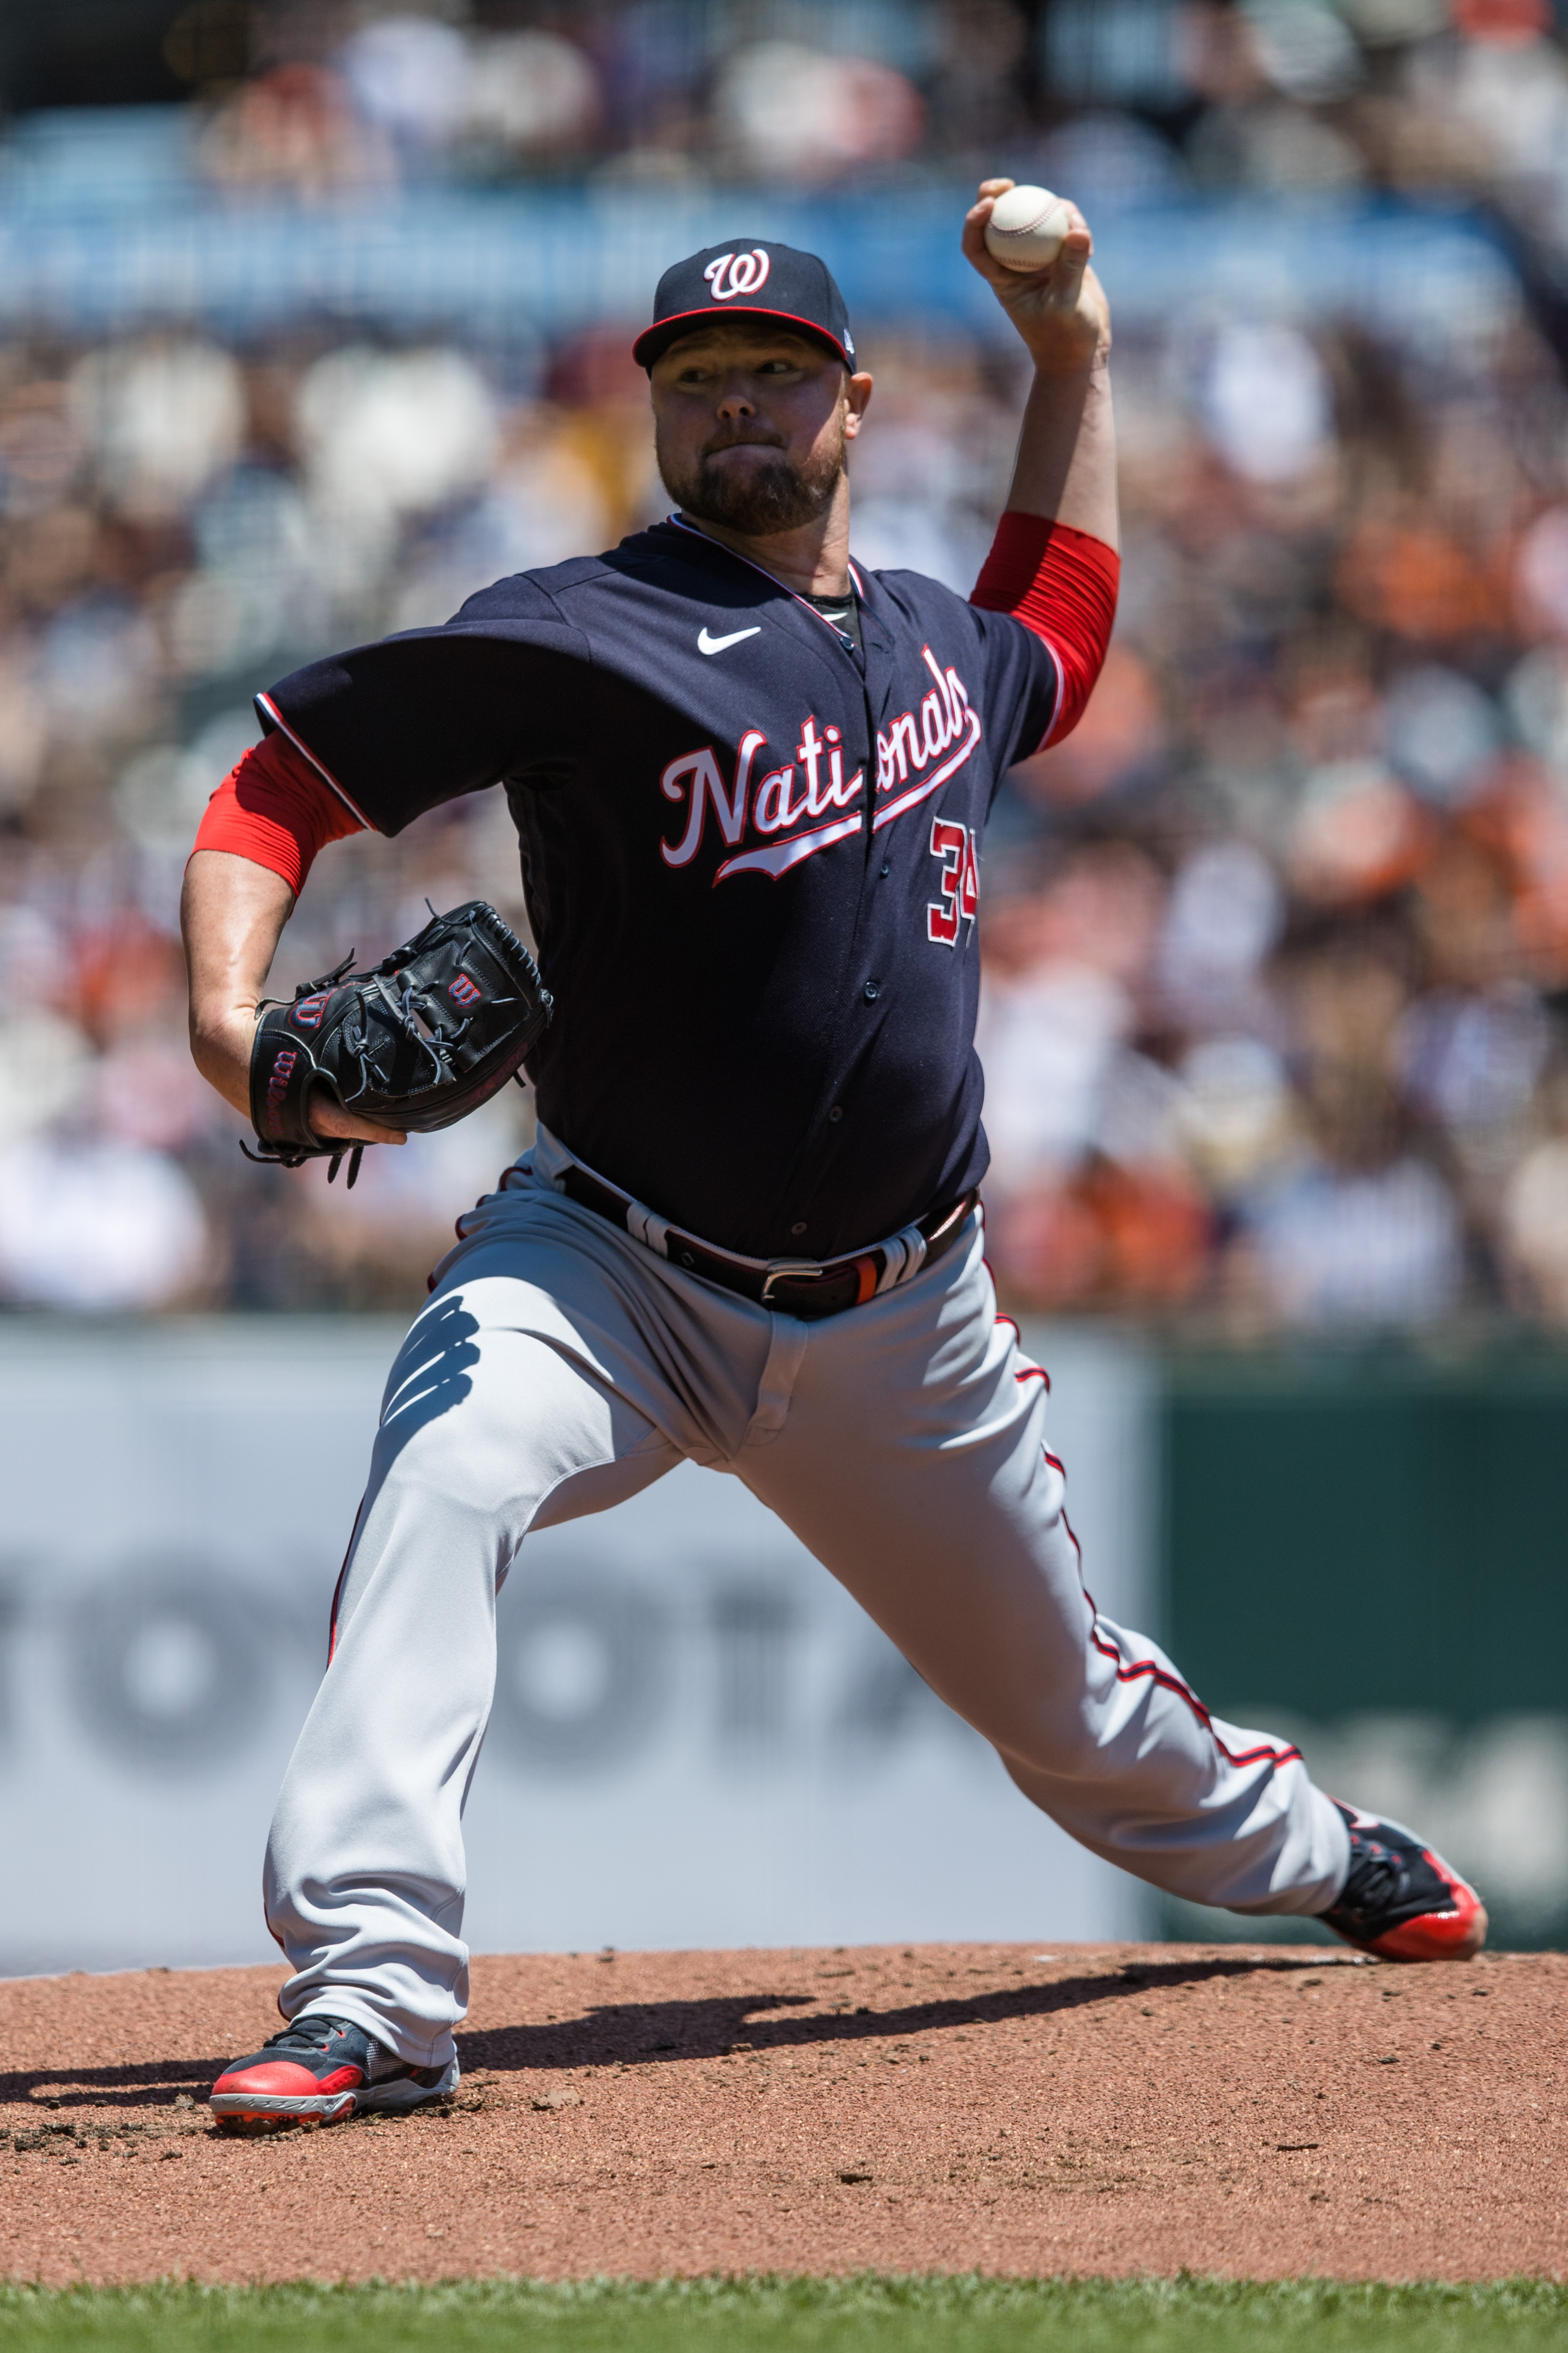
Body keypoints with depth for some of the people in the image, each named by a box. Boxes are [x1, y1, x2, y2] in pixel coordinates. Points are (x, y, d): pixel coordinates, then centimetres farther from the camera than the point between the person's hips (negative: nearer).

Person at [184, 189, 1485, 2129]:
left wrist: (1073, 355, 25)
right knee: (444, 1475, -34)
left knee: (1065, 1697, 17)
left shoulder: (934, 642, 6)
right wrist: (229, 1014, -32)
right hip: (615, 1273, -4)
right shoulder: (588, 640, -13)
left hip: (898, 1323, 4)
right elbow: (285, 776, -14)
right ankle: (370, 1996, -38)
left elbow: (1056, 649, 32)